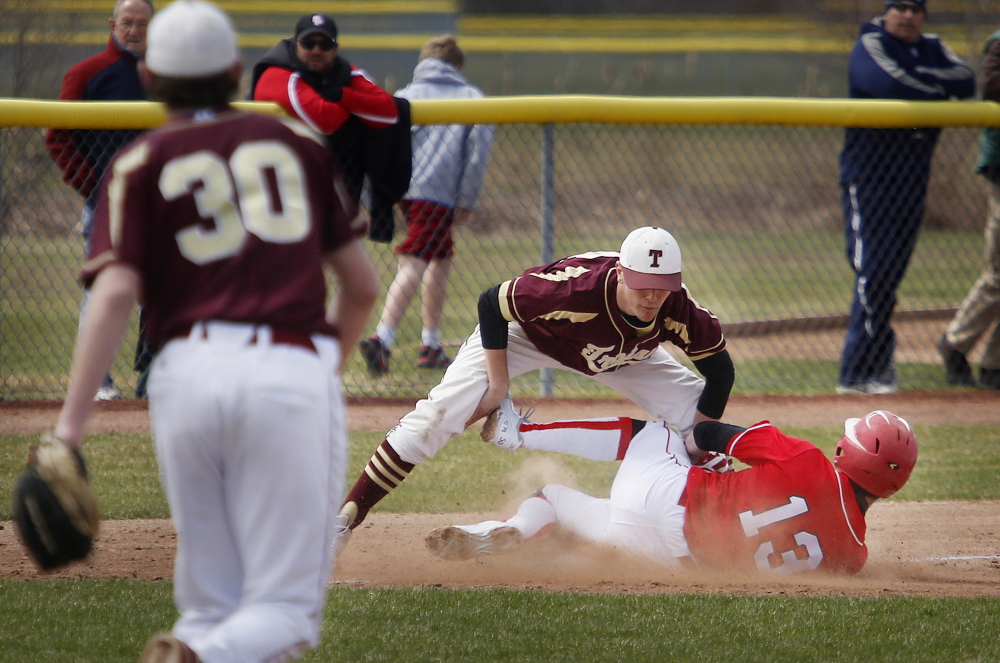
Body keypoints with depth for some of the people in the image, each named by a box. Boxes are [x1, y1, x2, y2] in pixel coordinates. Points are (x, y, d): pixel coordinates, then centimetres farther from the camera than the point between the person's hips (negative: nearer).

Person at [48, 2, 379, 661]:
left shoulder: (141, 164, 10)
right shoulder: (297, 142, 17)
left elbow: (115, 293, -6)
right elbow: (363, 283, 19)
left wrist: (70, 424, -10)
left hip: (187, 371, 1)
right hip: (293, 372, -1)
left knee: (211, 601, 13)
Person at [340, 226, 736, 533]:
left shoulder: (680, 312, -33)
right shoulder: (573, 289, -44)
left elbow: (720, 370, -15)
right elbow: (491, 304, -29)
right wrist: (497, 383, -23)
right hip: (527, 333, -4)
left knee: (694, 408, -4)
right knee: (436, 418, -19)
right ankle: (346, 518, -12)